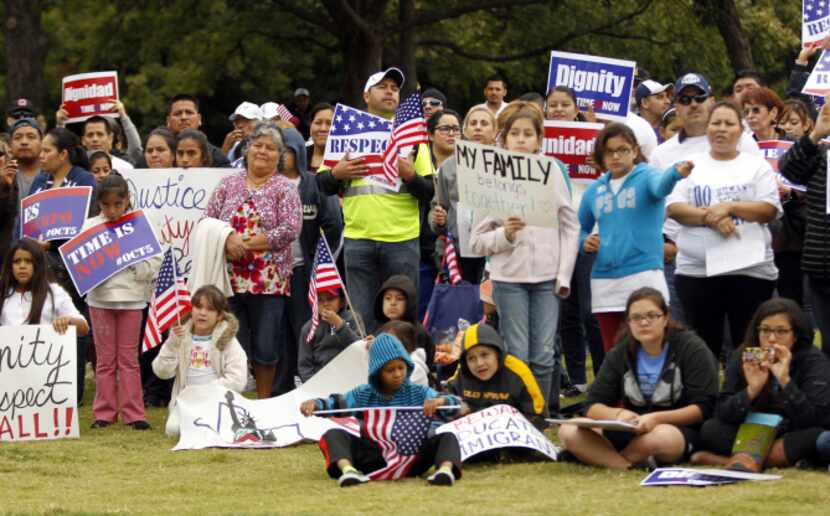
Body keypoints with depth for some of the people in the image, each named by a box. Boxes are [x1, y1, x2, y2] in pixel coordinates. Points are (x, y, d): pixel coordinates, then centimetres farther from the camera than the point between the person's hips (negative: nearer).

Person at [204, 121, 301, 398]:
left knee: (266, 345, 1)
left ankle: (263, 403, 13)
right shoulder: (229, 184, 11)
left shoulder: (285, 189, 2)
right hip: (230, 277, 2)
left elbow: (290, 228, -9)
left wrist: (247, 245, -12)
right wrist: (227, 240, -13)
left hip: (268, 279, -2)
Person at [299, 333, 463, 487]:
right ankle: (347, 470, -47)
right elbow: (335, 404, 0)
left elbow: (456, 404, 1)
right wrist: (315, 403, -21)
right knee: (333, 435, -18)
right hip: (375, 459, 1)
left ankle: (446, 469, -50)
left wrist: (440, 400, -22)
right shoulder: (363, 395, 12)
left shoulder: (419, 393, 9)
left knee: (447, 437, -21)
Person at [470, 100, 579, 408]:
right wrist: (503, 235, -16)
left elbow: (570, 227, 8)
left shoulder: (553, 173, 6)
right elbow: (477, 241, 3)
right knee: (517, 356, -3)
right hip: (509, 278, -1)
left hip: (547, 277, 1)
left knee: (544, 356, 0)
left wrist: (564, 275, 0)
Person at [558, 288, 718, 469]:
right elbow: (593, 405, 4)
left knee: (662, 436, -42)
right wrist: (617, 414, -20)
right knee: (568, 431, -19)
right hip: (630, 432, 5)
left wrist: (657, 419, -25)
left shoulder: (692, 348, -4)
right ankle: (630, 466, -36)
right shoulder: (620, 354, 9)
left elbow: (704, 407, -11)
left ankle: (600, 457, -18)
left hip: (682, 430, -5)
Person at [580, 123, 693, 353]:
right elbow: (581, 228, 26)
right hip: (604, 281, 5)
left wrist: (676, 173, -49)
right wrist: (585, 241, 2)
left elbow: (661, 185, -26)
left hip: (643, 275, -5)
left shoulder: (646, 177, -2)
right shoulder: (595, 190, 13)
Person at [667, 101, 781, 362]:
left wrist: (729, 207, -14)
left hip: (751, 270, -1)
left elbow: (769, 210, -2)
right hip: (696, 270, 1)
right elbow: (674, 208, 0)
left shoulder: (757, 165, 8)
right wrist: (710, 218, -15)